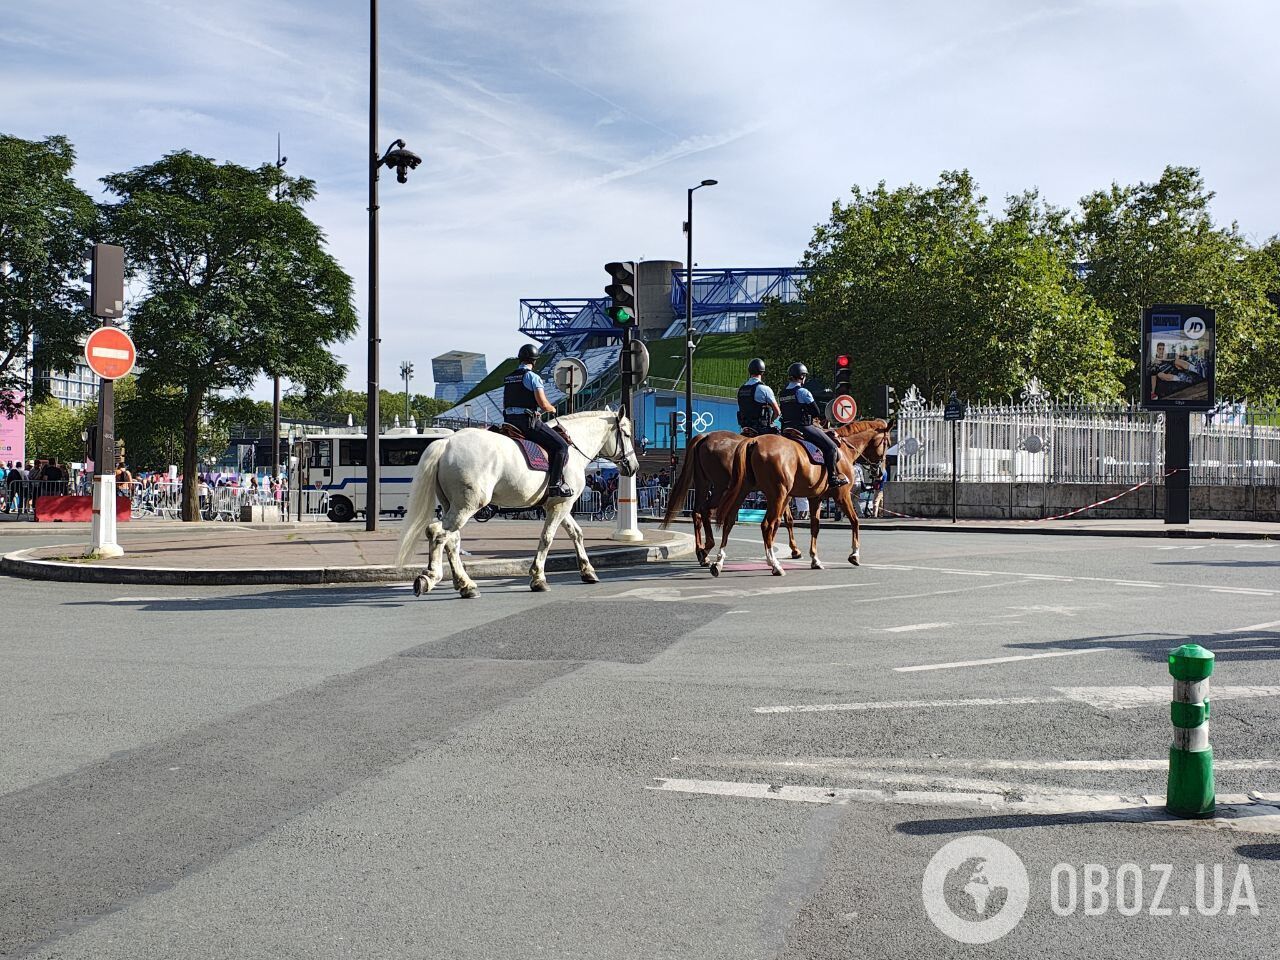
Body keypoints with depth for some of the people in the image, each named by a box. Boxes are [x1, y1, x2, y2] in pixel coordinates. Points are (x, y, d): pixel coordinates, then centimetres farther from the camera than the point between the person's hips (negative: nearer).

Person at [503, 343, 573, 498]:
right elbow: (543, 404, -14)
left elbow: (505, 405, 22)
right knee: (561, 446, -6)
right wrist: (552, 409, 6)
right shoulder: (532, 376, -9)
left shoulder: (508, 378, 15)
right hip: (528, 421, -8)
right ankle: (555, 484, -15)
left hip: (509, 421, 8)